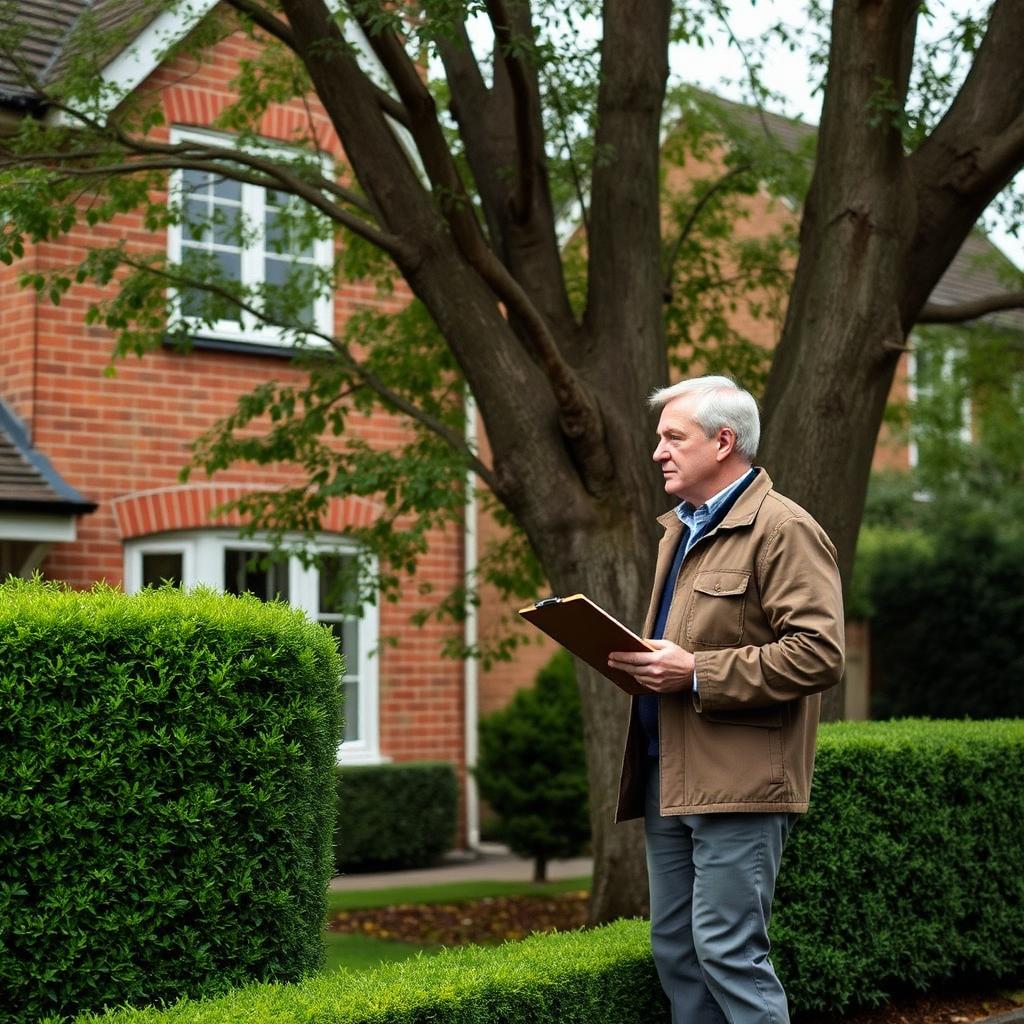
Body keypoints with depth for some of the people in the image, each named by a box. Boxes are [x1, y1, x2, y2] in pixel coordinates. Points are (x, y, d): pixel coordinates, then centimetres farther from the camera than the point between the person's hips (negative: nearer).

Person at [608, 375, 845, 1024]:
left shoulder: (783, 530, -10)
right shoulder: (680, 530, 20)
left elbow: (820, 653, -20)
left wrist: (696, 674, -21)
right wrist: (644, 663, 9)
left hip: (739, 781, -9)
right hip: (668, 776, 9)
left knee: (729, 951, -8)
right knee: (674, 949, 12)